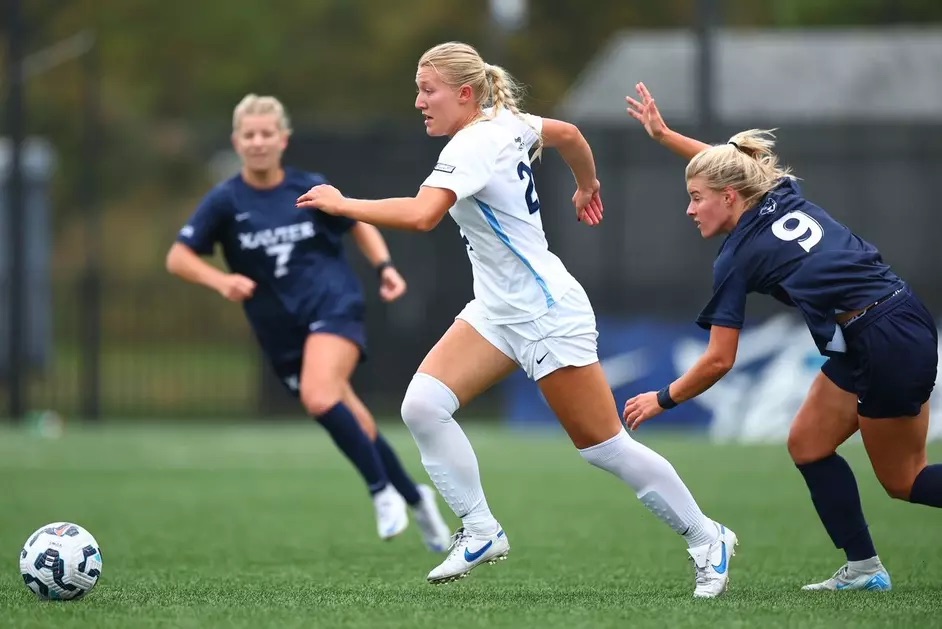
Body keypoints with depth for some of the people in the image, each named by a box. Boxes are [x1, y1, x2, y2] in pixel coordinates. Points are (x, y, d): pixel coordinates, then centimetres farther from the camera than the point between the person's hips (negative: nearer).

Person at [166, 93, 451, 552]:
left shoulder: (310, 189, 0)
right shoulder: (225, 201, -1)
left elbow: (359, 225, 16)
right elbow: (178, 257, -2)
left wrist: (384, 267, 0)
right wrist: (221, 281, -20)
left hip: (333, 308, -3)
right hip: (281, 333, 3)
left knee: (319, 396, -30)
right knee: (352, 426, 7)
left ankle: (383, 491, -16)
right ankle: (415, 499, 30)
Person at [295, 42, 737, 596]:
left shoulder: (473, 146, -23)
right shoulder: (505, 123, 3)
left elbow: (421, 214, -39)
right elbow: (568, 134, 21)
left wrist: (342, 204, -29)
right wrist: (587, 185, 40)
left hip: (547, 316, -9)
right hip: (498, 311, 9)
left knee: (604, 446, 1)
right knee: (423, 404, -9)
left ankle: (707, 540, 17)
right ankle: (481, 532, -1)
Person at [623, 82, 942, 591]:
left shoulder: (738, 258, -9)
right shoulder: (785, 197, 10)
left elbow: (719, 361, -6)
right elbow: (727, 163, 33)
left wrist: (662, 400, 8)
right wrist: (664, 135, 33)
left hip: (885, 347, -9)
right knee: (808, 444, 13)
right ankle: (863, 568, 12)